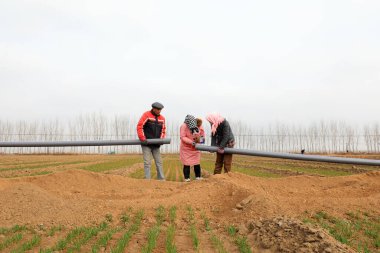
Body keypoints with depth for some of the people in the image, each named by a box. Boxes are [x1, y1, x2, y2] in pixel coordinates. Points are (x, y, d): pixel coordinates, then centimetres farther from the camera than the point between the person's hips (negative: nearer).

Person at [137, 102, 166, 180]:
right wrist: (142, 139, -17)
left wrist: (161, 139, -2)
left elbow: (163, 130, 14)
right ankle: (147, 179, 1)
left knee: (159, 162, 6)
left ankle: (161, 179, 13)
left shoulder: (162, 118, 6)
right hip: (146, 144, -5)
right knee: (147, 163, -4)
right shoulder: (146, 115, -8)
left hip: (156, 144, 5)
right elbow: (139, 127, -12)